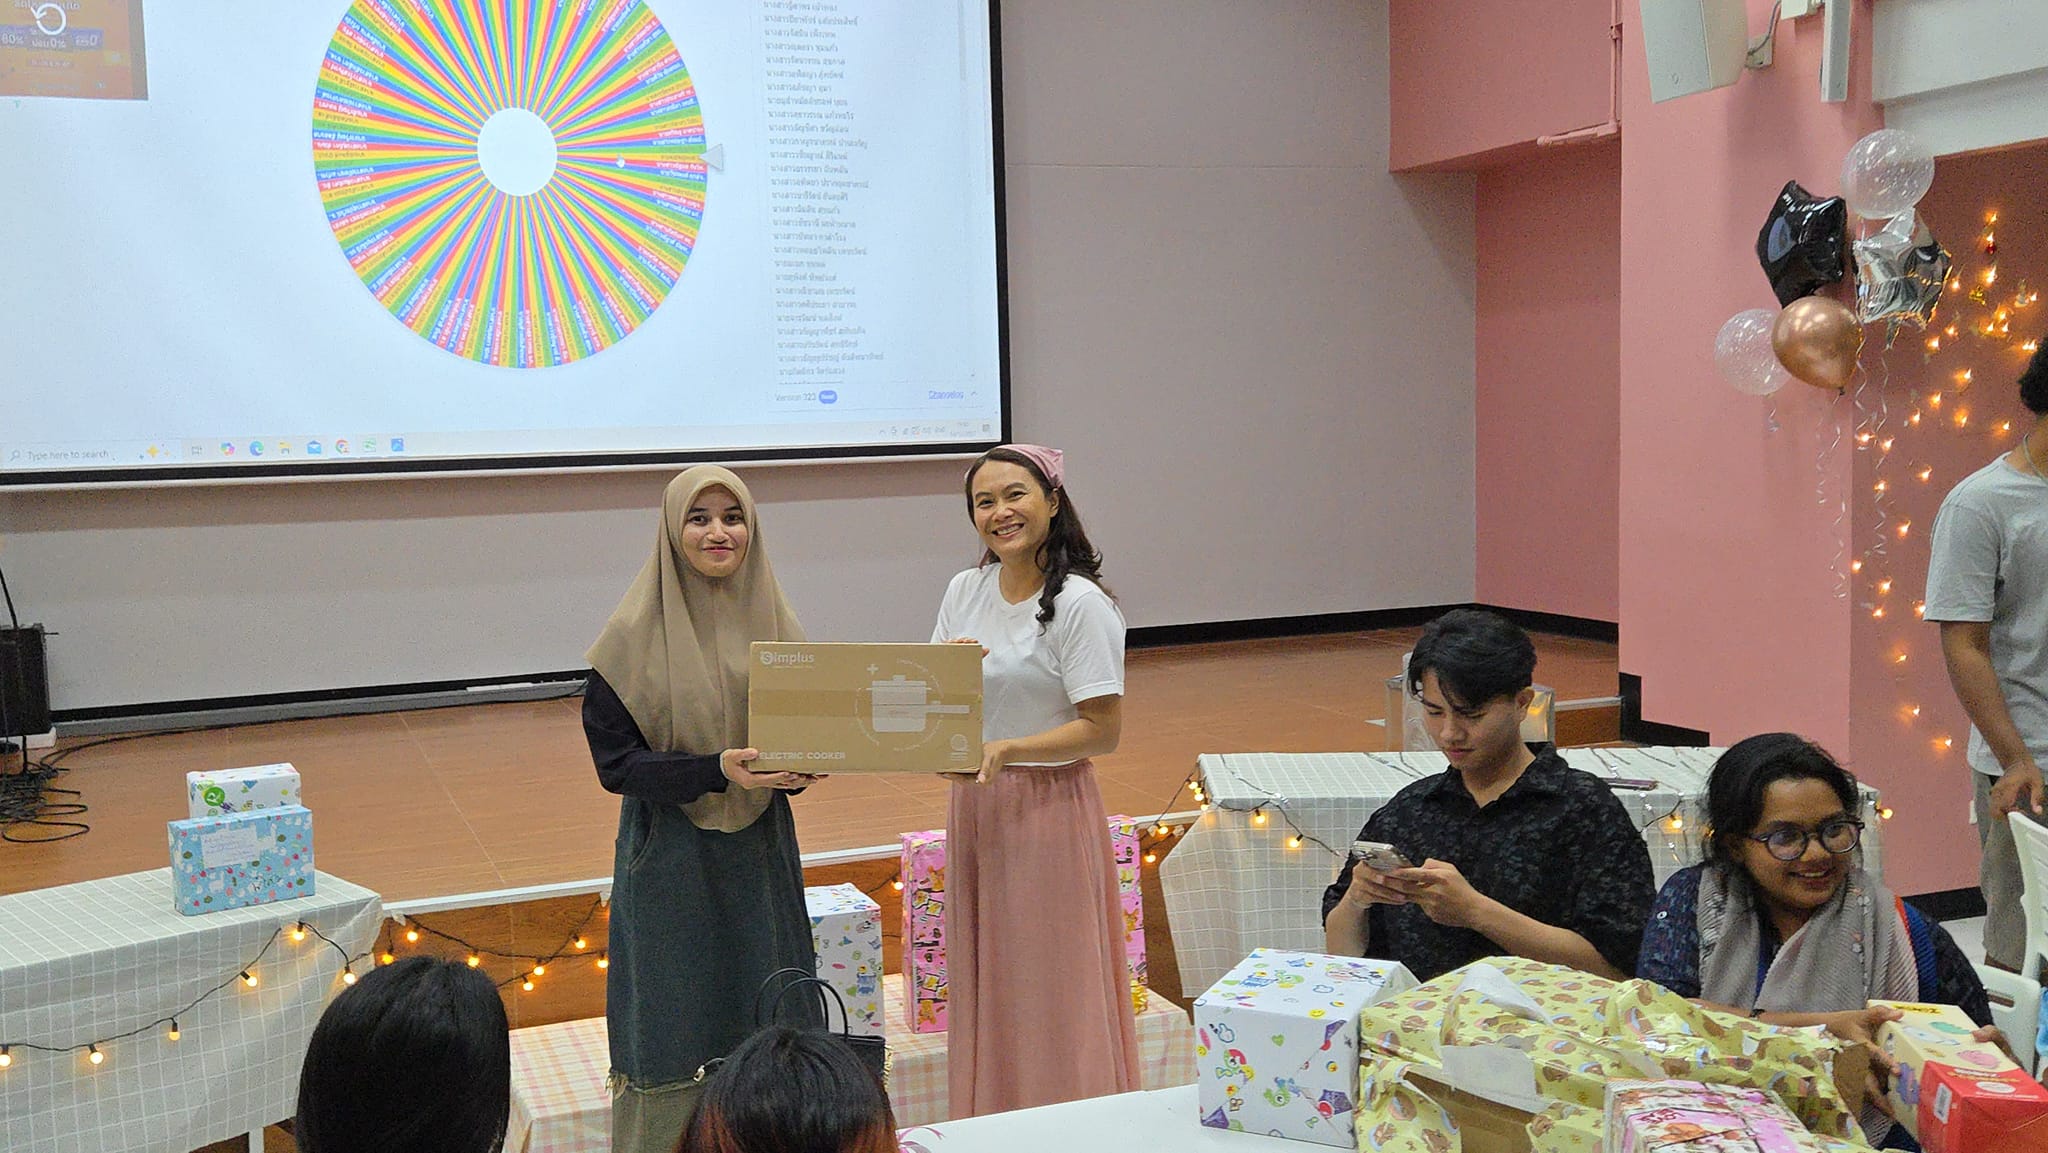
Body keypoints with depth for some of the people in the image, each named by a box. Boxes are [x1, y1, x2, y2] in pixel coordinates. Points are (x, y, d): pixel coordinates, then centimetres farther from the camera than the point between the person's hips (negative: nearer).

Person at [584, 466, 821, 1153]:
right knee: (676, 1034, 2)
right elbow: (615, 760, -10)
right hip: (671, 857, -4)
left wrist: (797, 767, -10)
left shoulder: (772, 622, 4)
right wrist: (715, 770, -24)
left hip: (759, 851, 4)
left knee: (766, 1027, 9)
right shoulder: (637, 634, -10)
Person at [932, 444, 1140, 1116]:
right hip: (972, 803, 7)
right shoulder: (964, 591, 7)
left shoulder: (1081, 605, -14)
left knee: (1050, 988, 3)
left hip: (1048, 806, -6)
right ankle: (988, 1120, 28)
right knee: (982, 979, 14)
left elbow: (1103, 732, -16)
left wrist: (1008, 749, -26)